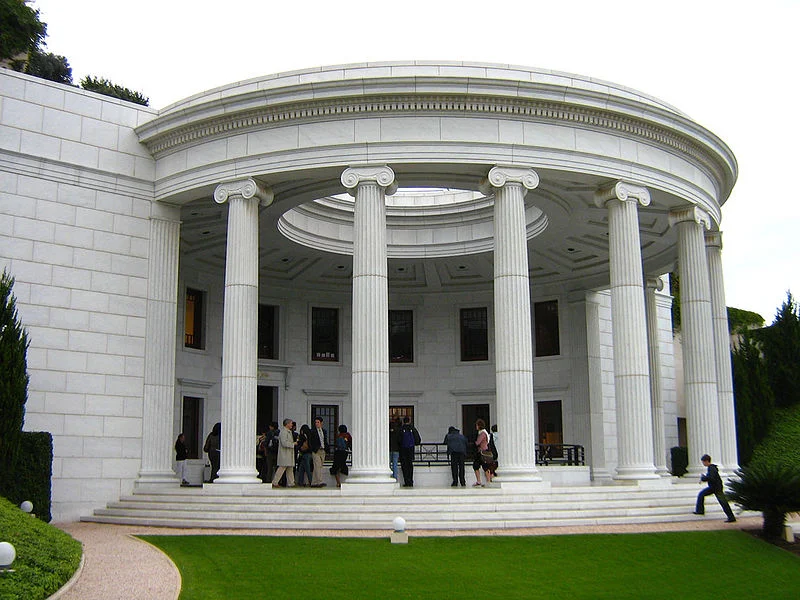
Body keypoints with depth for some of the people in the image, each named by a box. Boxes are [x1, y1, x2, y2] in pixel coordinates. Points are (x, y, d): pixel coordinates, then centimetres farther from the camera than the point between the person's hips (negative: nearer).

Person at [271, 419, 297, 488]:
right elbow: (284, 443, -22)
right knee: (282, 468, -9)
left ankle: (291, 483, 11)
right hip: (284, 454, -10)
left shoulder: (288, 432, 18)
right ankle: (274, 483, -4)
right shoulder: (283, 432, -14)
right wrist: (293, 444, -12)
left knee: (290, 469, 9)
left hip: (289, 453, 10)